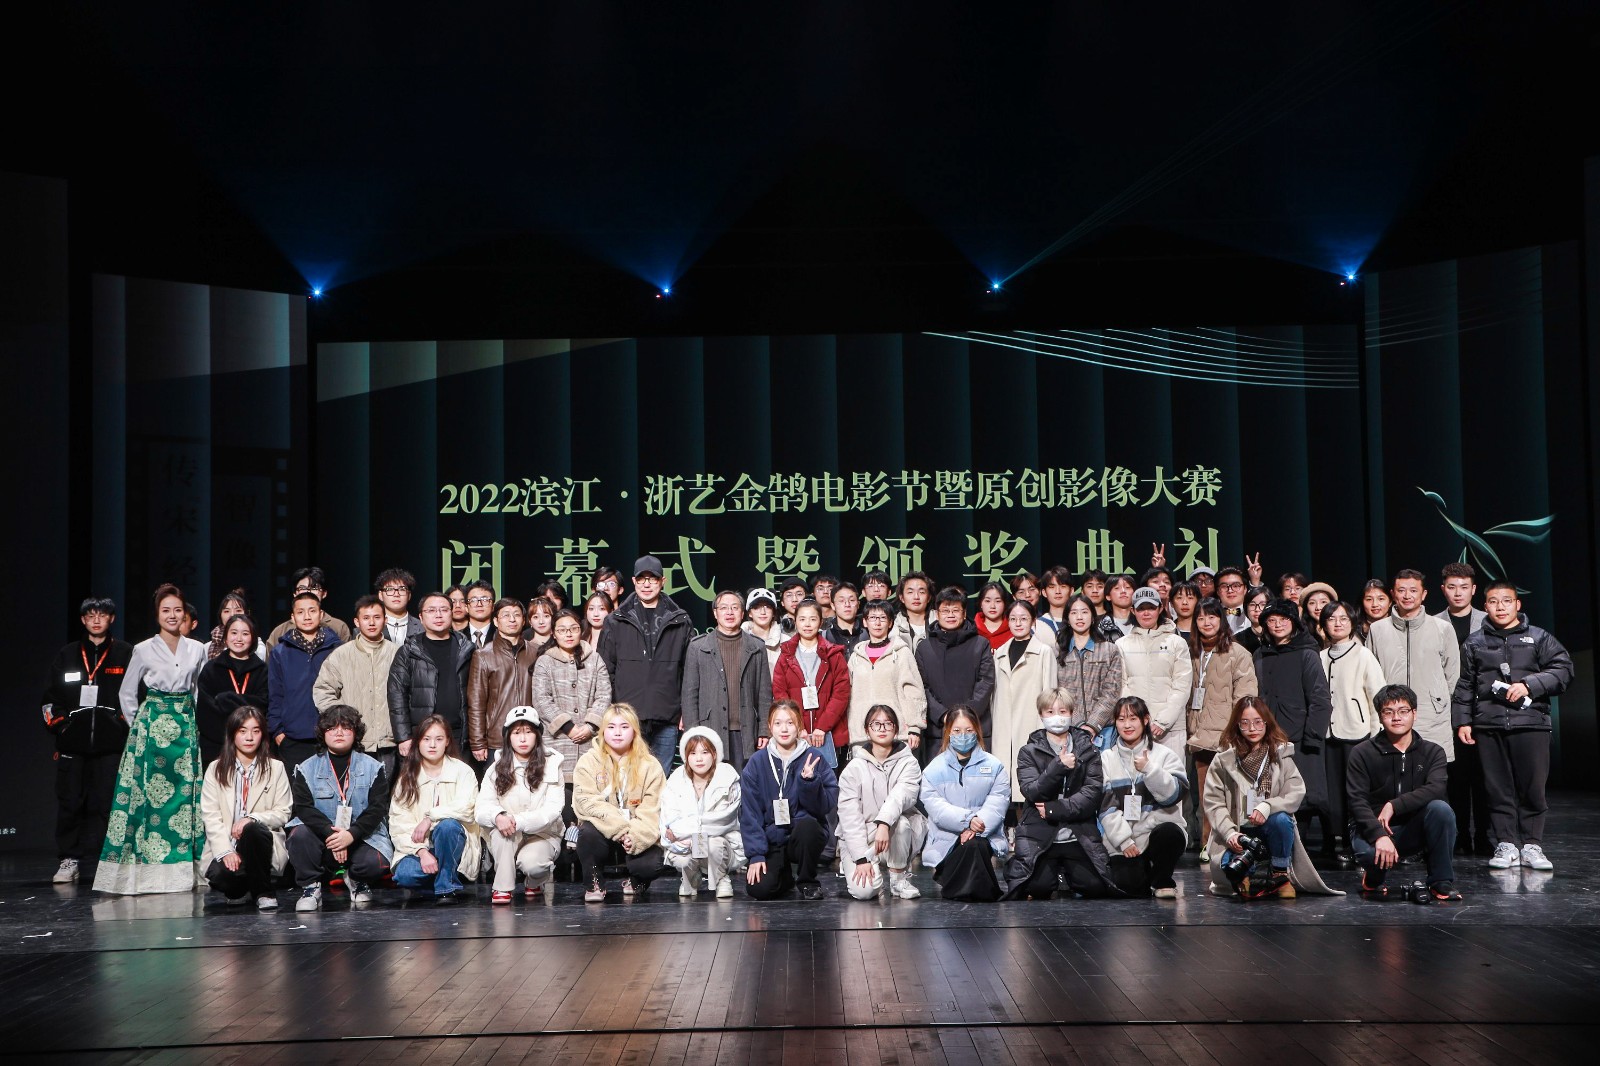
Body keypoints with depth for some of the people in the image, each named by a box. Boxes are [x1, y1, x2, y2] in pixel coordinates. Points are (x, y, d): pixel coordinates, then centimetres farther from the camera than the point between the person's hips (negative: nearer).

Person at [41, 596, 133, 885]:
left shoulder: (127, 654, 7)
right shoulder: (66, 656, 16)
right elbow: (50, 697, 18)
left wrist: (125, 724, -5)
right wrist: (57, 724, 5)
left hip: (112, 742, -3)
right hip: (72, 741, 3)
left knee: (107, 802, -4)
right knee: (70, 802, 2)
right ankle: (69, 859, 9)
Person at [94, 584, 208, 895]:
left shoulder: (197, 650, 6)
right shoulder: (143, 650, 1)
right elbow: (126, 693, 9)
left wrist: (193, 720, 9)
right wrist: (139, 726, 6)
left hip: (187, 726, 2)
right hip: (151, 726, -2)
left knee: (186, 794, -1)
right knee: (149, 794, -6)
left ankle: (184, 868, 3)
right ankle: (144, 870, -3)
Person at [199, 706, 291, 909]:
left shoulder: (276, 768, 8)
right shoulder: (216, 769, 8)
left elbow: (283, 812, 2)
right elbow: (210, 816, 0)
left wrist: (253, 819, -18)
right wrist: (225, 851, -15)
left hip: (258, 841, 0)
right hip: (225, 845, 0)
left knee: (253, 829, -35)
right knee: (219, 874, -32)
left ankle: (263, 892, -14)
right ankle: (240, 889, 8)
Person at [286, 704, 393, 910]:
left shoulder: (373, 768, 5)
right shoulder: (306, 769, 5)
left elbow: (377, 808, -5)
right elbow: (304, 808, -8)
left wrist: (351, 835, -21)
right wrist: (331, 833, -23)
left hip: (362, 837, 0)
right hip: (321, 836, 0)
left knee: (376, 864, -28)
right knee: (299, 834, -30)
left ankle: (356, 879, 11)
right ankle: (310, 887, -9)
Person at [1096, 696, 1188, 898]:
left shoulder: (1165, 755, 6)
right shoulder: (1106, 758, 8)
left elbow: (1174, 794, -8)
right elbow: (1105, 806, 1)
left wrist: (1149, 769, -22)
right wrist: (1124, 840, -10)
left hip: (1160, 829, 0)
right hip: (1121, 840, 0)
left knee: (1169, 834, -34)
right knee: (1128, 884, -24)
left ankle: (1162, 880, -5)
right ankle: (1143, 870, 14)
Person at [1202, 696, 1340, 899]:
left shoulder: (1281, 754, 3)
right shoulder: (1223, 760, 0)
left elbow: (1297, 793, -7)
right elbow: (1212, 801, -4)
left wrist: (1268, 806, -25)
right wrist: (1229, 832, -18)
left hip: (1271, 828, 2)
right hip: (1239, 832, -2)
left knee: (1281, 819, -35)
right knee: (1231, 867, -33)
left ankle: (1280, 876, -11)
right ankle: (1249, 878, 2)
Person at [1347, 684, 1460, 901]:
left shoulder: (1432, 752, 1)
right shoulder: (1363, 753, -3)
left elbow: (1436, 789, -19)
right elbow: (1357, 802, -14)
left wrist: (1393, 806, -25)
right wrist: (1379, 835, -30)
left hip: (1413, 829, 2)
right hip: (1372, 828, -2)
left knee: (1441, 809, -29)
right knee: (1370, 851, -37)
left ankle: (1441, 881, -12)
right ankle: (1373, 879, 3)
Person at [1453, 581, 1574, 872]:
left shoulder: (1539, 638, 9)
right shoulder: (1475, 643, 14)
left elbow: (1563, 670, 1)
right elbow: (1464, 686, 15)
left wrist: (1529, 684, -11)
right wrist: (1462, 721, 8)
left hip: (1531, 721, -1)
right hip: (1488, 725, 1)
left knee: (1532, 787, -1)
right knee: (1498, 788, 2)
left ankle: (1532, 845, 8)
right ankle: (1506, 844, 7)